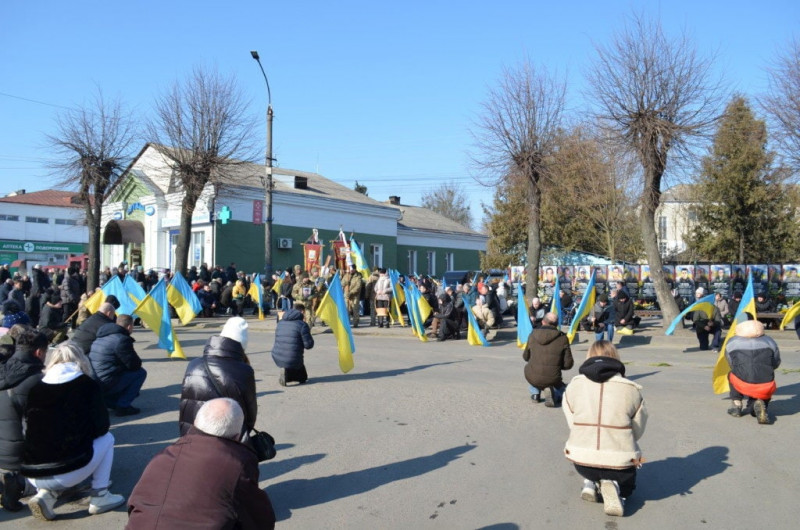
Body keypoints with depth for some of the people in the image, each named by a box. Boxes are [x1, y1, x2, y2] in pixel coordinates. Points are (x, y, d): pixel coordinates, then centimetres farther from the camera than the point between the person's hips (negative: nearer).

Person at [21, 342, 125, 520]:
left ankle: (45, 494, 12)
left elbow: (30, 433, 20)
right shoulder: (87, 384, 1)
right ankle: (99, 497, 15)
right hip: (71, 471, -4)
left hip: (33, 476, 4)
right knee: (107, 438, 23)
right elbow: (101, 427, 6)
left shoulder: (35, 388, 10)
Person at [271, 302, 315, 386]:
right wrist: (308, 334, 10)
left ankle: (286, 370, 16)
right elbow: (308, 345, -11)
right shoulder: (302, 325, -11)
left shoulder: (280, 322, 10)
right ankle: (287, 373, -9)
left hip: (276, 358, 8)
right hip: (293, 360, -7)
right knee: (303, 377, 19)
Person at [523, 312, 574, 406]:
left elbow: (525, 357, 14)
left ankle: (535, 394, 19)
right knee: (564, 389, 32)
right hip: (552, 380, -2)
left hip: (533, 378, 2)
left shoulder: (533, 335, 1)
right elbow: (568, 364, -3)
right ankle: (553, 395, -3)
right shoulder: (562, 338, -6)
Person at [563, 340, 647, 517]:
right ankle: (614, 488, -1)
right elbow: (638, 431, 2)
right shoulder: (631, 389, -6)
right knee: (627, 484, 31)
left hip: (581, 460, 3)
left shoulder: (574, 385, -3)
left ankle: (590, 483, 9)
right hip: (619, 462, -3)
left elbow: (572, 424, 1)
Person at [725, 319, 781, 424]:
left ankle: (736, 407, 22)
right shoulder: (769, 341, 17)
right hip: (766, 389, 0)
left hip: (743, 386, 0)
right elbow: (776, 364, 26)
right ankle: (759, 403, 1)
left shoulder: (732, 343, 15)